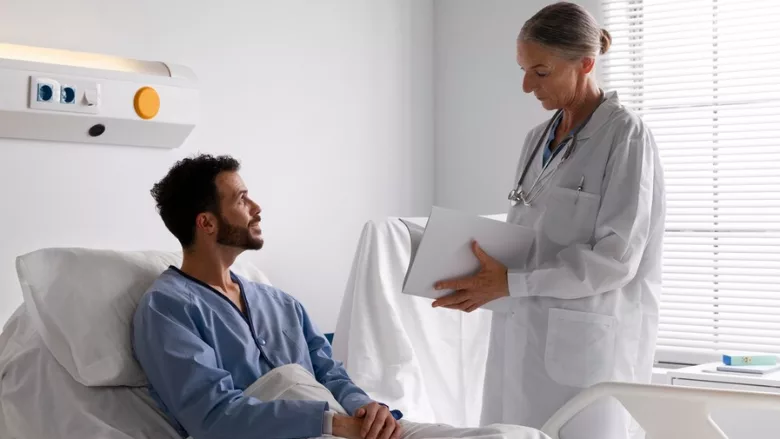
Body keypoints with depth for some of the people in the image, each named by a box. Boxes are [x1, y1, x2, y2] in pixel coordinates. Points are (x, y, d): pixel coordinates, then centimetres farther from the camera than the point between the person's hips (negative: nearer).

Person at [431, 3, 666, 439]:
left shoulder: (625, 135, -8)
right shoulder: (538, 139, 14)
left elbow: (616, 257, -15)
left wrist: (510, 283, -18)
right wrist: (486, 272, -1)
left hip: (586, 343, -6)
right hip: (525, 336, 6)